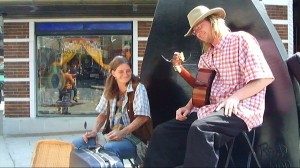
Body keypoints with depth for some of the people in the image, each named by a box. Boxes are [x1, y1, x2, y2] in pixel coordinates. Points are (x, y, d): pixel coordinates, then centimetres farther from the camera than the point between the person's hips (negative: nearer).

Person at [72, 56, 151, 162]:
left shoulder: (138, 88, -5)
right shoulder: (110, 90, 12)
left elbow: (143, 117, -15)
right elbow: (103, 114, 18)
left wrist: (122, 133, -24)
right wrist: (94, 131, -1)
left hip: (133, 137, -6)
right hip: (111, 135, 6)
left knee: (109, 149, -37)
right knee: (76, 144, -11)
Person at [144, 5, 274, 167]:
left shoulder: (241, 39, -1)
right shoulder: (206, 57, 21)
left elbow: (264, 78, -10)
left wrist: (234, 97, -22)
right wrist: (188, 107, 1)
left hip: (240, 109, -7)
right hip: (210, 110, 7)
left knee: (200, 129, -36)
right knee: (163, 132, -7)